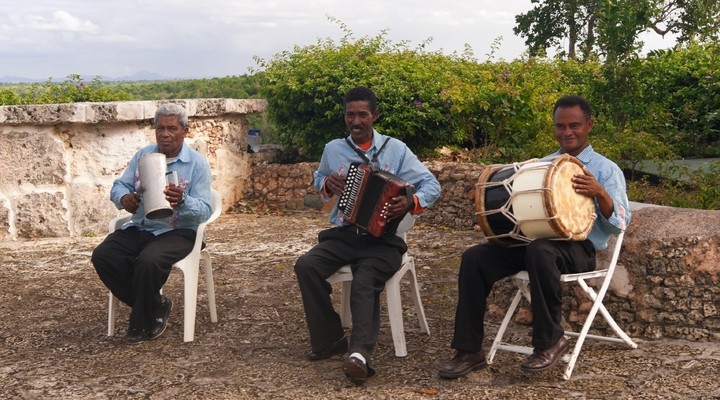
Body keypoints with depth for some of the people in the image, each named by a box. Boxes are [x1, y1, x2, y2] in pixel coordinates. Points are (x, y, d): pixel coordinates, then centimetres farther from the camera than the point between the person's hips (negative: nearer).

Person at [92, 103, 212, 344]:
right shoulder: (143, 155, 13)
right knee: (102, 256, -19)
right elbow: (119, 185, 12)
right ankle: (156, 307, -5)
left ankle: (141, 322, -9)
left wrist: (182, 201, -33)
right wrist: (124, 198, -13)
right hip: (139, 229, 6)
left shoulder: (197, 164, -4)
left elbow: (204, 211, -11)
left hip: (177, 232, -5)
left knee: (148, 261, -35)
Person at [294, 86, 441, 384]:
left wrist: (411, 203, -23)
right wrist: (327, 184, 2)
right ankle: (330, 339, -10)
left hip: (382, 238, -3)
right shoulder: (333, 149, 7)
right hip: (342, 235, 3)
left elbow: (432, 185, -1)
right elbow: (317, 178, 28)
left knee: (364, 282, -32)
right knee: (306, 266, -23)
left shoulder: (395, 149, 0)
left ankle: (360, 355, -42)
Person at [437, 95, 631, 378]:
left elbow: (620, 223, -6)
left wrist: (599, 193, -25)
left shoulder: (605, 169, 4)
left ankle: (550, 341, -21)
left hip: (579, 248, -5)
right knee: (474, 258, -19)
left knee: (539, 251, -40)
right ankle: (469, 350, -14)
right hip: (531, 240, 5)